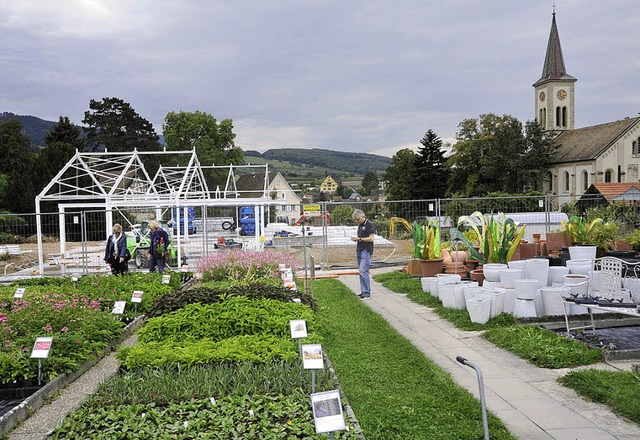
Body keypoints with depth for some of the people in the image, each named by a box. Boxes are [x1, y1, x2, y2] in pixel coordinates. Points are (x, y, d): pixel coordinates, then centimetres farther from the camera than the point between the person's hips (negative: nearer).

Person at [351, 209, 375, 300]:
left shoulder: (369, 224, -10)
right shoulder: (360, 225, 16)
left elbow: (371, 238, -16)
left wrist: (359, 239, -16)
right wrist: (356, 239, 5)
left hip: (366, 251, -9)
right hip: (359, 250, 9)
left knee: (363, 271, -14)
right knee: (361, 271, 9)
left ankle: (367, 293, -10)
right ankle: (363, 291, 15)